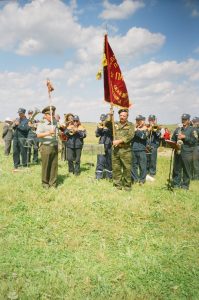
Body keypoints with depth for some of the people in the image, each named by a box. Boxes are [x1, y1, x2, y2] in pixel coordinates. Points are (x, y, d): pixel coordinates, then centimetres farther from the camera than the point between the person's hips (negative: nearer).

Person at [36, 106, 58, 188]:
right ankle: (45, 183, 14)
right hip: (45, 147, -4)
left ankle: (53, 183, 16)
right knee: (45, 166, 2)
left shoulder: (55, 123, 9)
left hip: (54, 146, 5)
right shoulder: (41, 124, -5)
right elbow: (38, 135, -16)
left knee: (54, 165, 6)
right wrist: (48, 133, -27)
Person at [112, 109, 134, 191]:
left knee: (127, 168, 0)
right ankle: (117, 185, 18)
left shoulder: (130, 125, 3)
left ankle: (127, 186, 12)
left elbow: (130, 136, -9)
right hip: (115, 149, 3)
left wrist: (119, 141, -15)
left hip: (125, 150, -3)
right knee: (116, 168, 7)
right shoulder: (115, 124, 14)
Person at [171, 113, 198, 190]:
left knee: (186, 170, 1)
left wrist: (184, 137, -14)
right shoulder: (177, 129, 15)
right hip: (177, 152, 4)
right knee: (176, 169, 8)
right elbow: (173, 139, 21)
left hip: (187, 153, -4)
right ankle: (176, 184, 19)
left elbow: (194, 140, -8)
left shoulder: (192, 130, 2)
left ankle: (185, 185, 11)